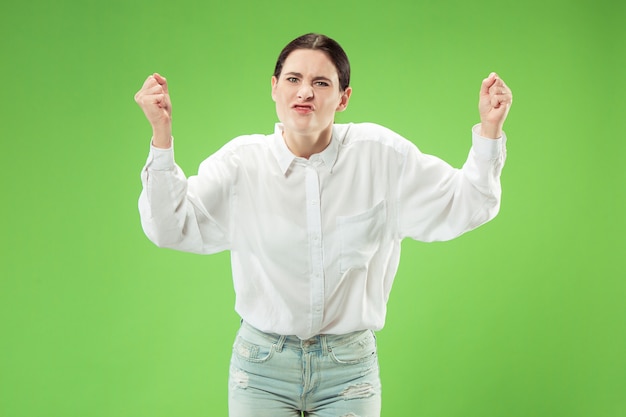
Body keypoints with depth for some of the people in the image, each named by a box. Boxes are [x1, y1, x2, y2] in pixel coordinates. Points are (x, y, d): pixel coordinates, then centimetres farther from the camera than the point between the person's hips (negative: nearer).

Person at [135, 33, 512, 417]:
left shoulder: (381, 154, -6)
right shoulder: (242, 161, -6)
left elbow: (463, 206, -1)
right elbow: (169, 226, -9)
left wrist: (489, 131, -13)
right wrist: (162, 134, -17)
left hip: (350, 369, 0)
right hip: (262, 367, 0)